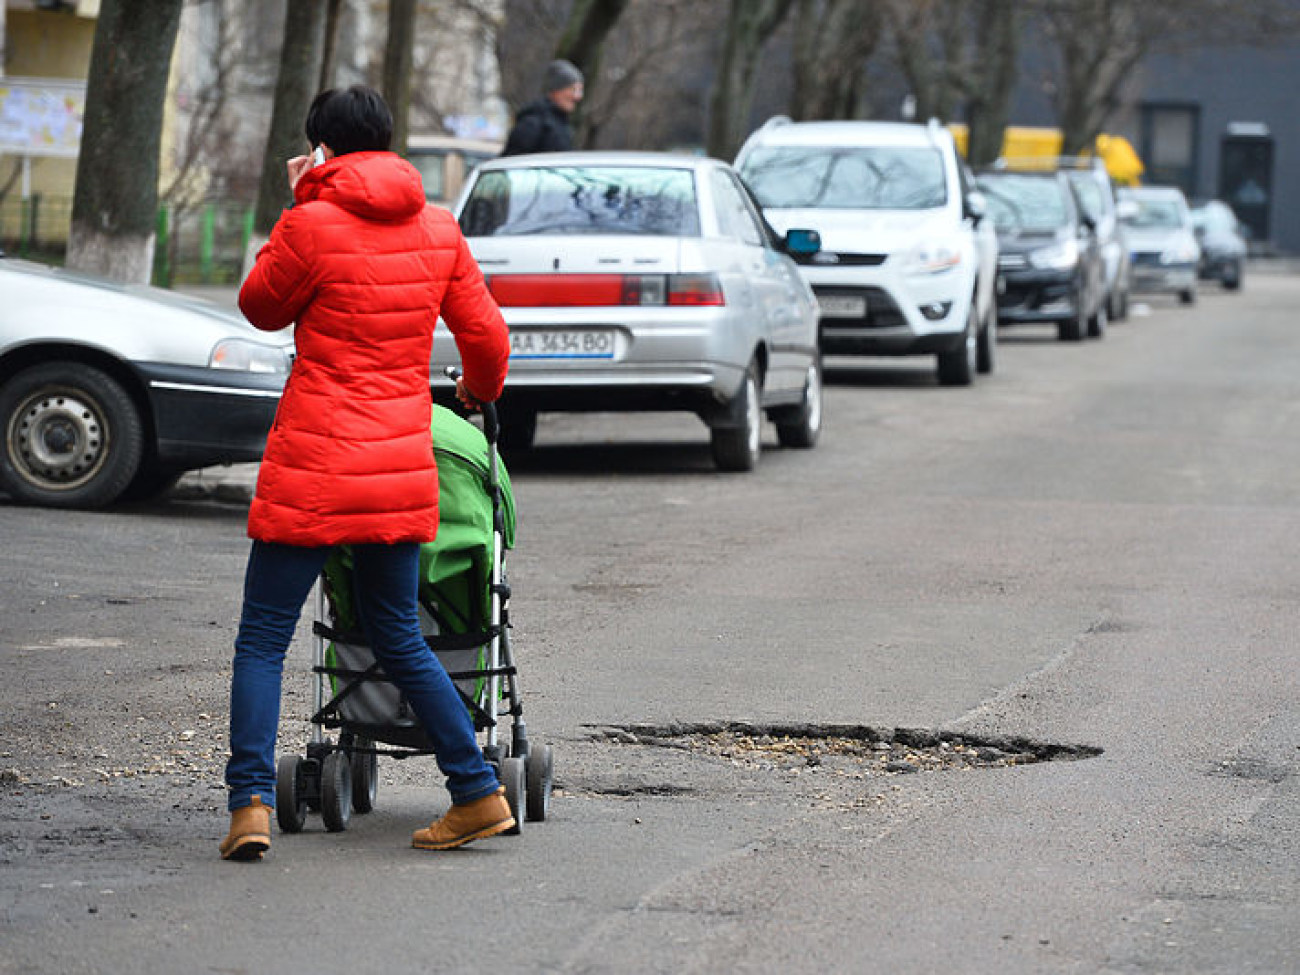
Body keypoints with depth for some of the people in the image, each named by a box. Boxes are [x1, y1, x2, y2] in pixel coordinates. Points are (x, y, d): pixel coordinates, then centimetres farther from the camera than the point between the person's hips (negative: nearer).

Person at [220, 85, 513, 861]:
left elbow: (263, 308, 6)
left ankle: (251, 805, -9)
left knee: (263, 638, 2)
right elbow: (487, 338, 11)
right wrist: (480, 389, 33)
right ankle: (479, 790, 16)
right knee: (398, 636, 18)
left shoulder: (312, 225, -10)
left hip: (314, 463, -5)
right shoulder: (439, 231, 5)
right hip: (402, 466, 5)